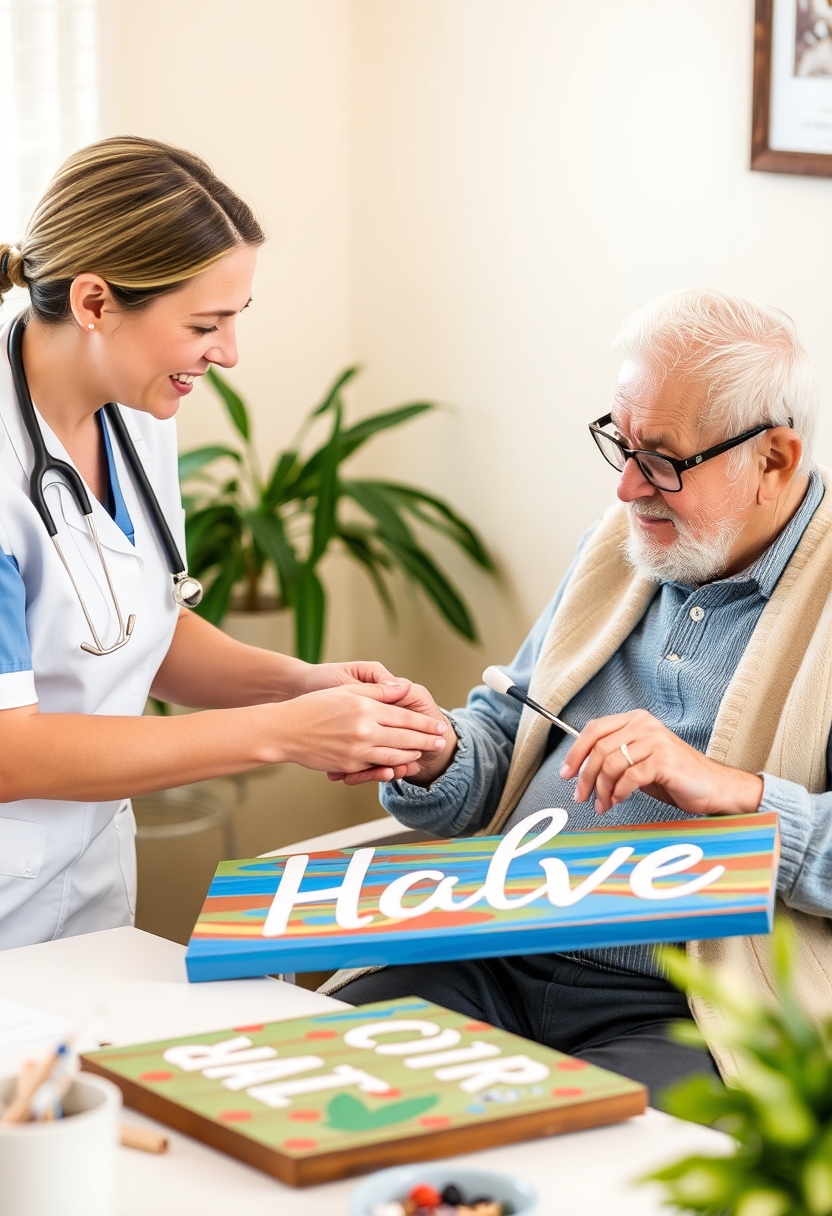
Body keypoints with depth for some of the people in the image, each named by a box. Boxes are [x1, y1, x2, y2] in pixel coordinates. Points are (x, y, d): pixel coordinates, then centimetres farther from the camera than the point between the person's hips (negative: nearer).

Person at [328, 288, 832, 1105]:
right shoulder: (626, 540, 17)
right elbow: (506, 728, 23)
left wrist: (736, 791, -24)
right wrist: (436, 755, 1)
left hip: (673, 1016, -6)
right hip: (491, 967, 6)